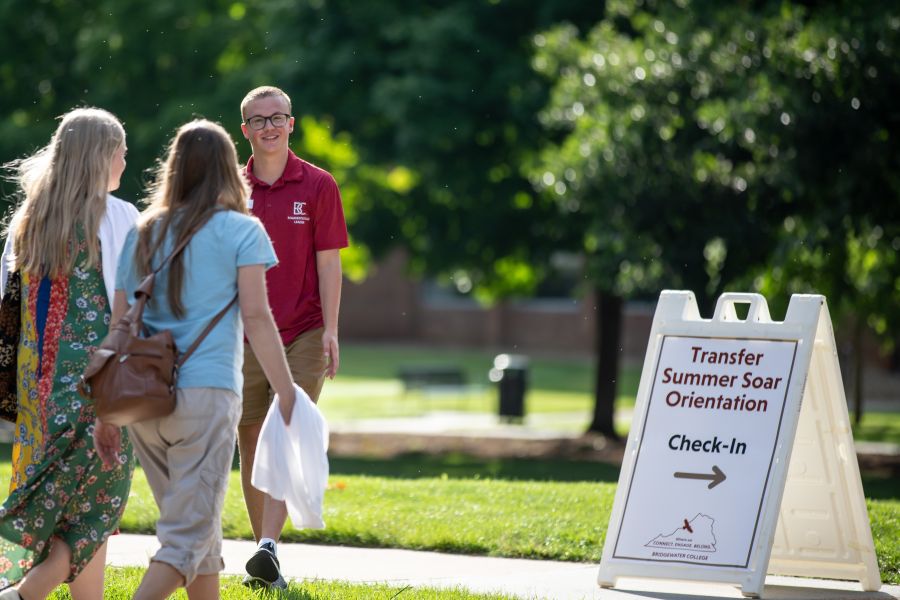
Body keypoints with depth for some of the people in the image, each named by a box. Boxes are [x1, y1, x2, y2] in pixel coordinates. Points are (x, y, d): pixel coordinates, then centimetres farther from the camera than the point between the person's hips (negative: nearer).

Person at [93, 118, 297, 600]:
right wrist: (287, 393, -4)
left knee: (198, 526, 19)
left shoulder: (143, 233, 13)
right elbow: (256, 317, -7)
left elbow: (118, 326, 12)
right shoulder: (241, 231, 0)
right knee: (187, 538, -6)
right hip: (206, 394, -5)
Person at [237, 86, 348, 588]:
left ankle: (269, 548, -21)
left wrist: (330, 330, -9)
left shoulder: (318, 186, 0)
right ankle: (264, 547, 14)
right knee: (251, 443, 5)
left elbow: (328, 262, -1)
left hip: (303, 336, -3)